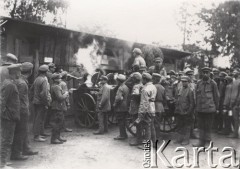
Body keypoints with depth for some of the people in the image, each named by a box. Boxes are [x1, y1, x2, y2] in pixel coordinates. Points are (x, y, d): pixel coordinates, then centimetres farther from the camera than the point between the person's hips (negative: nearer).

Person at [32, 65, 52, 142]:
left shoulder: (36, 79, 10)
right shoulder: (44, 80, -17)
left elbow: (32, 88, 17)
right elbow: (44, 93, -23)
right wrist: (47, 103, -19)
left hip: (36, 101, 9)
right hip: (41, 102, -9)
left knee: (37, 118, 16)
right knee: (39, 119, -5)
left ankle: (41, 133, 30)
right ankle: (36, 136, -3)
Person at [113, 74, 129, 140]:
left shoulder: (120, 88, -17)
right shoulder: (126, 87, 12)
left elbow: (119, 98, -27)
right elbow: (127, 97, 17)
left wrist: (115, 103, -14)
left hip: (120, 107, -9)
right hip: (126, 107, 9)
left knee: (120, 122, -2)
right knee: (123, 122, 16)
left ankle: (122, 135, 3)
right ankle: (124, 134, 23)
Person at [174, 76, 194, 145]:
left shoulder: (190, 91, -7)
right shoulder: (179, 90, 11)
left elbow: (192, 102, -9)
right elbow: (177, 100, 16)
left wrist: (189, 111, -14)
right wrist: (176, 109, 9)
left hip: (186, 112, -6)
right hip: (179, 112, 6)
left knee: (187, 126, 2)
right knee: (180, 125, 13)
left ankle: (186, 140, 10)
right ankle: (179, 139, 22)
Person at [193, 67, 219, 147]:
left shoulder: (213, 83, -4)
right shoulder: (199, 83, 6)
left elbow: (216, 96, 2)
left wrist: (216, 107, 4)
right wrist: (196, 106, 12)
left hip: (209, 109, -4)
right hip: (200, 109, 4)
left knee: (208, 126, 6)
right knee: (201, 125, 9)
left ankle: (207, 141, 18)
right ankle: (201, 141, 19)